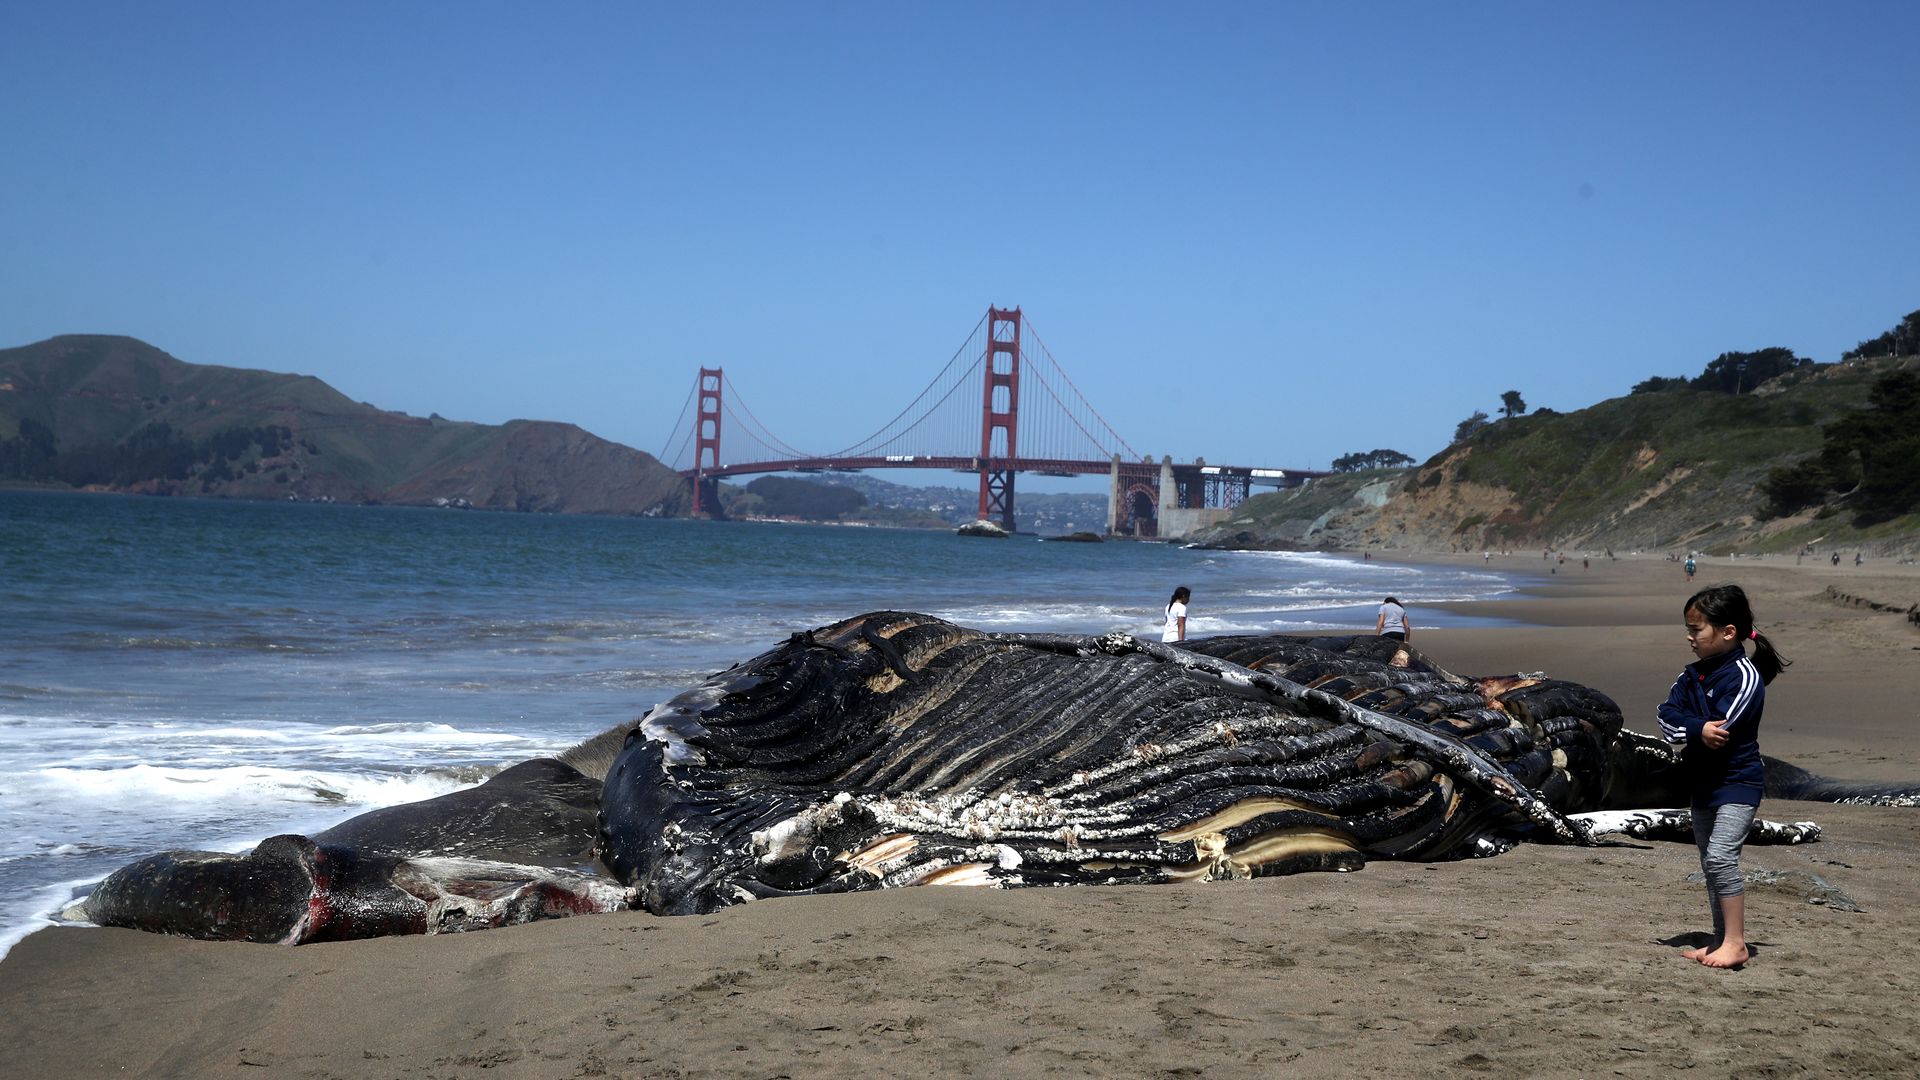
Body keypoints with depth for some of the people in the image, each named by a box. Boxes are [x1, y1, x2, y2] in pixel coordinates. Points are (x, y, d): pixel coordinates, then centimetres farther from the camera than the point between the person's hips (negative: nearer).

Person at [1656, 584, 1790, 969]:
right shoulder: (1693, 675, 8)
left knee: (1720, 856, -21)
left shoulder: (1744, 675, -16)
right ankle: (1720, 941, 21)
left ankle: (1735, 942, -16)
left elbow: (1719, 729, -25)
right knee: (1710, 862, 13)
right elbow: (1667, 717, -6)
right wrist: (1698, 730, -24)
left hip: (1737, 782, -9)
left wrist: (1684, 730, -12)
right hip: (1704, 783, 9)